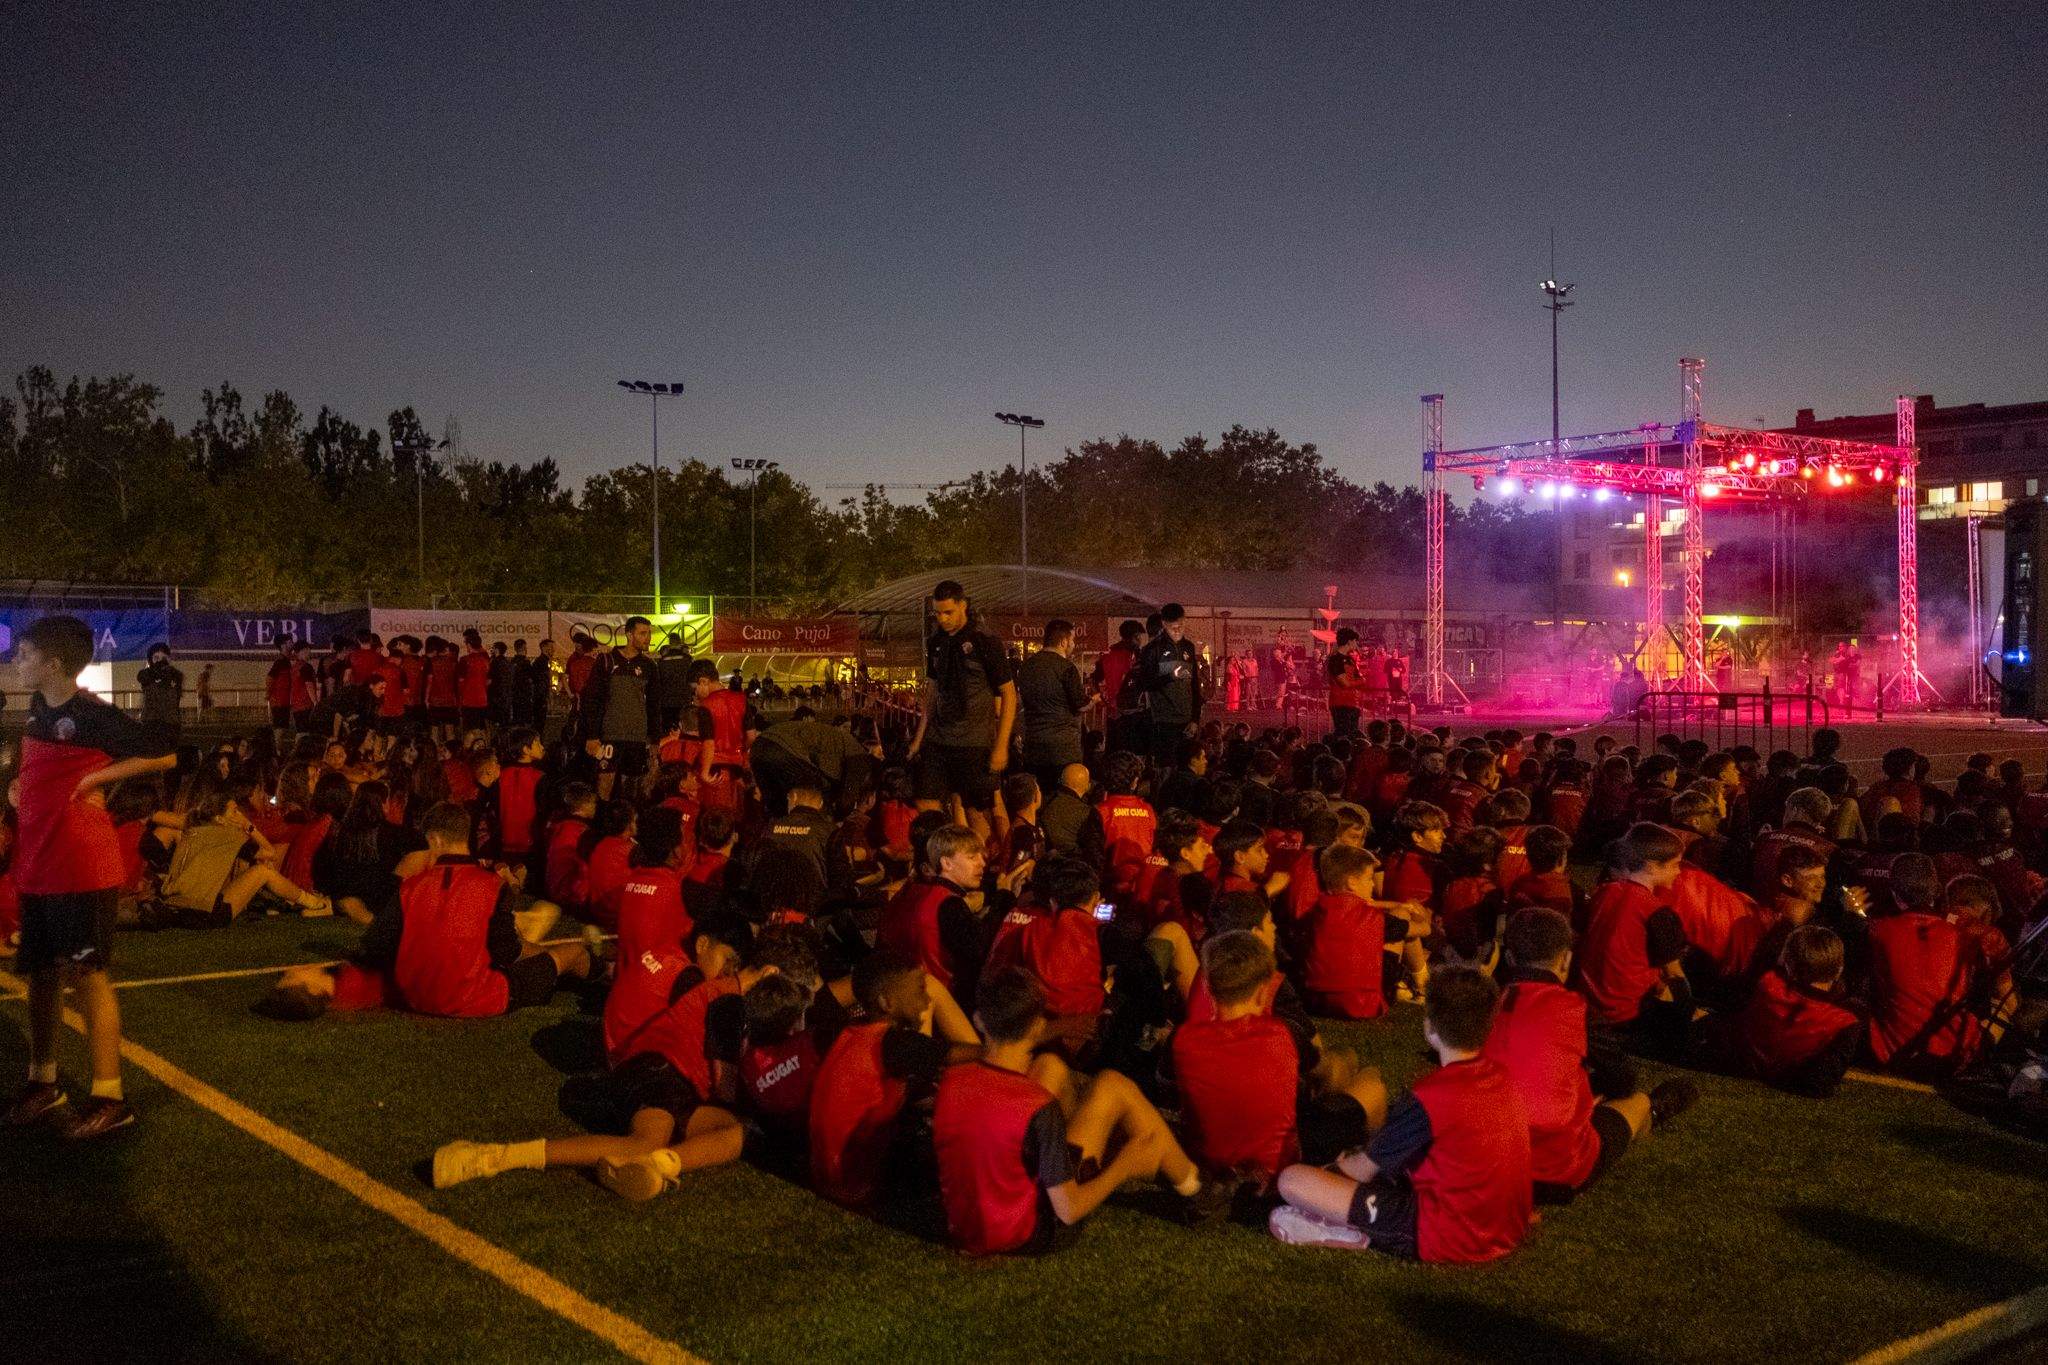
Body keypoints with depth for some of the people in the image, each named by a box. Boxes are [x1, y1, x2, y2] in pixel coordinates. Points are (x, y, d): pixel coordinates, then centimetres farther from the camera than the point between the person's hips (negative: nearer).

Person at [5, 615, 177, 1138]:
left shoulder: (94, 714, -13)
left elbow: (163, 756, -15)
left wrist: (97, 779, -15)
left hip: (83, 870, -8)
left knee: (87, 975, -4)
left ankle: (109, 1097, 2)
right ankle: (43, 1083, 29)